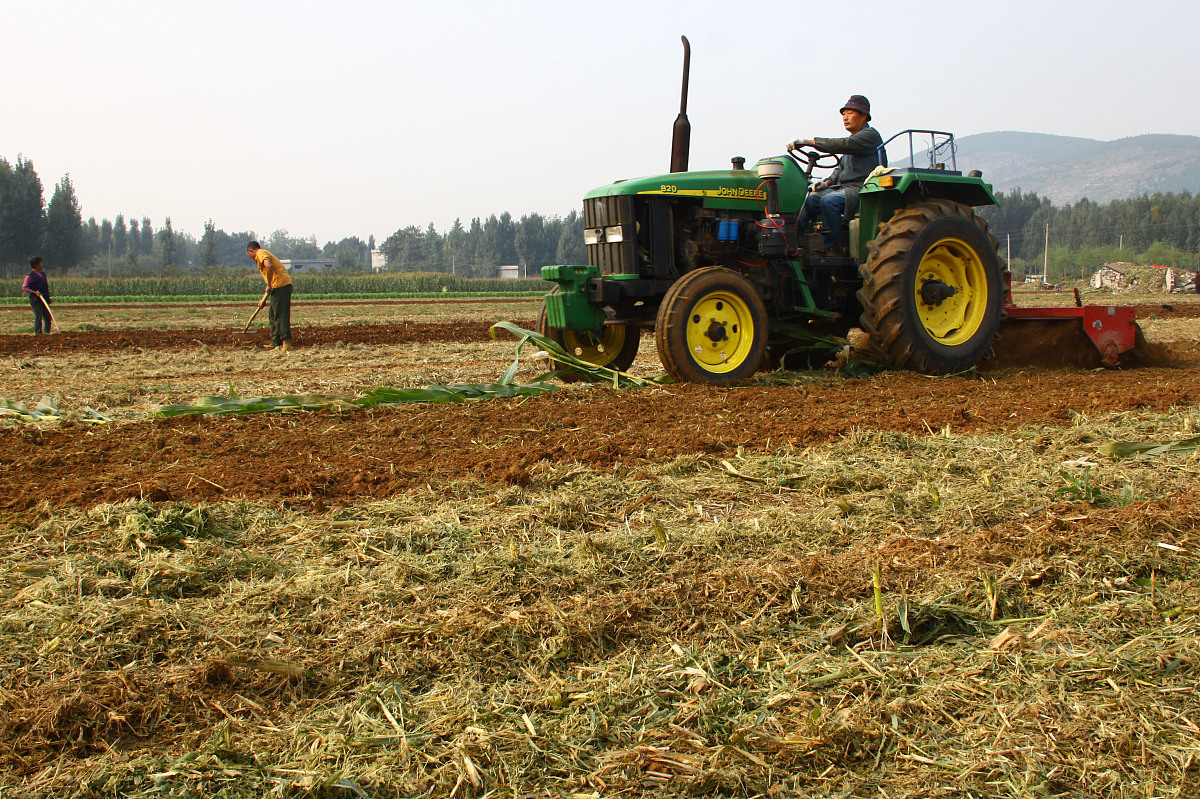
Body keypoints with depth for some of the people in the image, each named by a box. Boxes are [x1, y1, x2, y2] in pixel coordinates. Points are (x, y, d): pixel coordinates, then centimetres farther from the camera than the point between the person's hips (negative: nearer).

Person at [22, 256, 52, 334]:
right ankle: (37, 332, -11)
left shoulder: (43, 274, 18)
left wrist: (48, 297, 18)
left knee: (48, 316, 3)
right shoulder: (30, 275, -5)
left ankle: (47, 332, 8)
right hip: (36, 300, -7)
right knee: (38, 317, -12)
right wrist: (34, 292, -23)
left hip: (45, 299, 7)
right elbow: (24, 287, -12)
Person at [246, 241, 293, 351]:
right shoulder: (265, 254, 30)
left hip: (280, 285, -10)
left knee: (280, 315, -11)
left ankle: (286, 343, -16)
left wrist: (269, 286, -15)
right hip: (285, 284, 10)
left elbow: (269, 266, -22)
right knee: (273, 316, 16)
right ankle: (275, 342, 20)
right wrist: (263, 299, 33)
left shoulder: (261, 253, 1)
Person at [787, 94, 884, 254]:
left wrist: (808, 141, -25)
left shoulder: (870, 135, -6)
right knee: (810, 199, -8)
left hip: (862, 189, -9)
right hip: (843, 187, 9)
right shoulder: (852, 140, 24)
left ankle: (837, 249, -25)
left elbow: (842, 145, -21)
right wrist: (827, 182, 4)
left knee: (828, 201, -31)